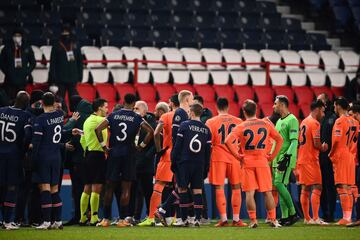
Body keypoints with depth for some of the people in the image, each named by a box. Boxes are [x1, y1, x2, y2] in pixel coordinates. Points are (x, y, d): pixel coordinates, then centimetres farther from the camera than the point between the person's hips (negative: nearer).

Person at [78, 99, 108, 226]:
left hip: (89, 155, 9)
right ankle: (94, 219, -9)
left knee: (87, 189, 12)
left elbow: (82, 140, 21)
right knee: (96, 188, -8)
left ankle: (83, 218, 14)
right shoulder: (99, 120, -9)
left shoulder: (88, 120, 17)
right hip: (98, 155, -9)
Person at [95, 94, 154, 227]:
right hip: (128, 155, -2)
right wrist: (142, 146, 0)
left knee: (109, 187, 8)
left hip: (113, 153, 2)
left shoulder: (113, 116, 4)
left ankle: (106, 219, 8)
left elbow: (98, 129, -4)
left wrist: (104, 146, 2)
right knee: (126, 189, 2)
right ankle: (123, 220, 0)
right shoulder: (136, 118, -2)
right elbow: (151, 131, -11)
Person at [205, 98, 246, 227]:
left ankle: (223, 219, -4)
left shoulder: (211, 122, -3)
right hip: (234, 157, 2)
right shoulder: (238, 121, 4)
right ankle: (236, 219, 9)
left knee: (219, 188, 1)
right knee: (236, 187, 10)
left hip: (218, 158, -2)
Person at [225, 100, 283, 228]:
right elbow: (280, 139, 4)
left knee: (250, 193, 1)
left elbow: (228, 141, -16)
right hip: (263, 162, 2)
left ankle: (253, 221, -4)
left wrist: (237, 155, -7)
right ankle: (273, 220, 6)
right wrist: (272, 155, 8)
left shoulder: (240, 127, -4)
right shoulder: (266, 124, 3)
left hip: (247, 162, -2)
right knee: (267, 192, 7)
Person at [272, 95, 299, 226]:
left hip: (286, 158, -9)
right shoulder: (279, 121, 20)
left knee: (279, 184, -17)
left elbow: (294, 141, -16)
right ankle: (284, 217, 5)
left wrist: (287, 156, -24)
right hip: (277, 159, 9)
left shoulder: (292, 120, -9)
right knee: (280, 186, 5)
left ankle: (293, 213, -11)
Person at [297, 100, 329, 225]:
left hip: (301, 159, 9)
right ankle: (315, 218, -15)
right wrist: (323, 148, 1)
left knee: (305, 189, 10)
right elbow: (316, 143, -19)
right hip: (311, 160, -9)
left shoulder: (304, 122, 17)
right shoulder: (315, 123, -11)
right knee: (317, 188, -9)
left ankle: (307, 218, 13)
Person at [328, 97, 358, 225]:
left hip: (340, 156, -8)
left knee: (342, 188, -7)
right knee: (348, 188, 11)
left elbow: (336, 140, -18)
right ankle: (349, 217, 11)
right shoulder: (354, 122, 13)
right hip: (351, 157, 8)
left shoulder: (340, 121, -11)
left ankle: (345, 217, -11)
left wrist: (331, 154, -7)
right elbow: (356, 141, 15)